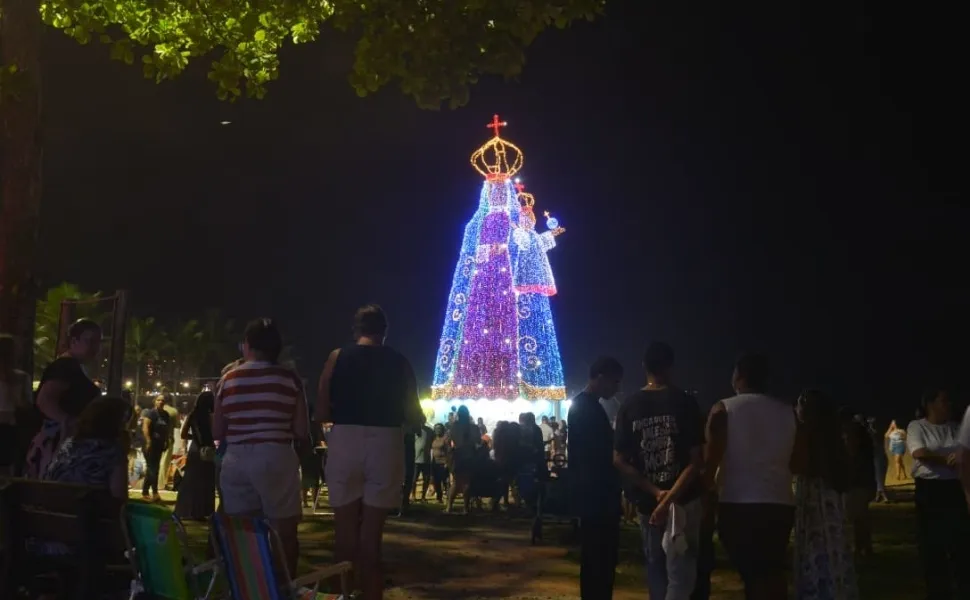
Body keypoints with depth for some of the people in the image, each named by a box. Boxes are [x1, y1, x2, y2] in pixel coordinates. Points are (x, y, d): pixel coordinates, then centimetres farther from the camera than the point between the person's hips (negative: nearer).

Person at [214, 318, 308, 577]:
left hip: (235, 461, 3)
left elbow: (217, 432, 11)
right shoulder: (290, 378, -1)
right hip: (276, 458, -3)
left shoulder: (228, 379, 6)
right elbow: (302, 433, -2)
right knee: (284, 534, 4)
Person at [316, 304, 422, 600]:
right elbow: (415, 418, 6)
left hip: (345, 443, 0)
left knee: (346, 534, 11)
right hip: (385, 444, 0)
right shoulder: (399, 362, 6)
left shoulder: (337, 357, 4)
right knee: (371, 536, 7)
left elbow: (321, 413, 1)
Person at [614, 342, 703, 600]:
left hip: (647, 501, 3)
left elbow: (620, 461, -1)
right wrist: (669, 499, -14)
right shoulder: (684, 402, -8)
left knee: (656, 568, 17)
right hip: (683, 500, -3)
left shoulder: (628, 405, 0)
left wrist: (656, 492, -4)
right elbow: (696, 461, -14)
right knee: (680, 572, 1)